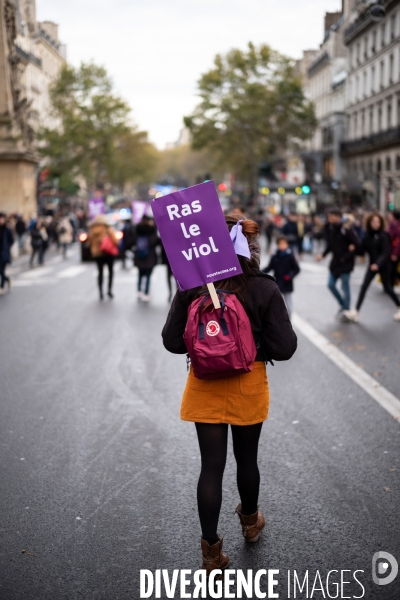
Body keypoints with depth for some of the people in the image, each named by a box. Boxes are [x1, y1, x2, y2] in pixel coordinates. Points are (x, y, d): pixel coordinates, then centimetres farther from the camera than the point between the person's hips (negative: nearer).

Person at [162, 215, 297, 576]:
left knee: (211, 465, 8)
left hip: (205, 387, 0)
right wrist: (256, 342, 5)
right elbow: (284, 348, -15)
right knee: (247, 458, 21)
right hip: (249, 385, 0)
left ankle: (212, 550, 15)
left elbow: (172, 341, -8)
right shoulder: (264, 289, -15)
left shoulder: (191, 288, -12)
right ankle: (250, 521, 46)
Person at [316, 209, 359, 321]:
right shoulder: (330, 228, 2)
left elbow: (357, 244, -20)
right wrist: (323, 255, 3)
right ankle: (343, 305, 28)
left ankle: (346, 312, 12)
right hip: (336, 260, 7)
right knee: (331, 284, 9)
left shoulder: (345, 228, -19)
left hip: (346, 262, -7)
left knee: (345, 287, 0)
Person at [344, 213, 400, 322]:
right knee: (364, 286, -6)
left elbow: (385, 253, -20)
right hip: (372, 265, 4)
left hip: (384, 265, -4)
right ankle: (355, 312, -10)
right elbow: (362, 250, 1)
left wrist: (378, 264, -36)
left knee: (387, 288, 7)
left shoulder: (384, 236, -15)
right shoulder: (367, 235, 0)